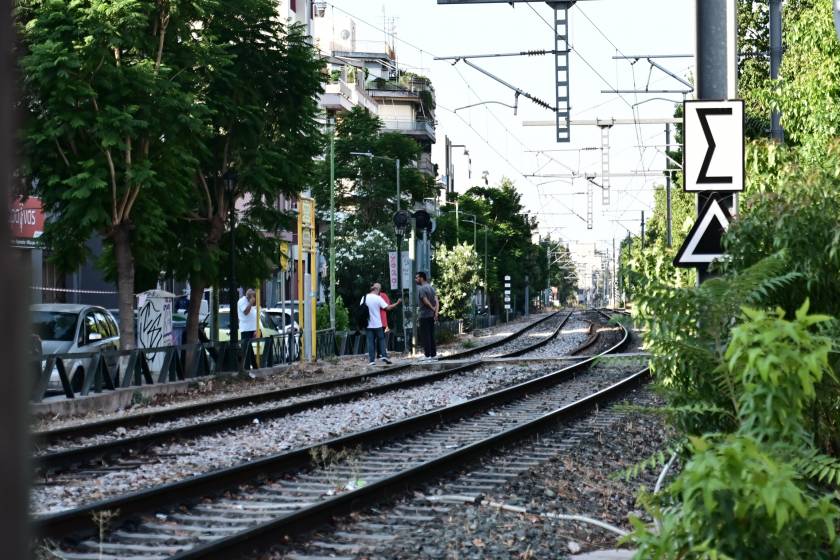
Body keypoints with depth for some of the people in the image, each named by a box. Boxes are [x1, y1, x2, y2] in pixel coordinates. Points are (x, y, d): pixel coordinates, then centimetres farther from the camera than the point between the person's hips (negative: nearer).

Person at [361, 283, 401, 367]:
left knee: (370, 342, 4)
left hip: (368, 324, 3)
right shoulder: (378, 298, -9)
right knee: (381, 339, 10)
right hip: (377, 324, -3)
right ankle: (384, 356, -4)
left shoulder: (365, 297, 2)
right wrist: (397, 303, 0)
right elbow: (387, 308, -11)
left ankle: (372, 360, -1)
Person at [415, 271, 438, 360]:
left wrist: (432, 308, -3)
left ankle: (427, 355, -6)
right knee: (431, 335, 12)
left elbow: (426, 302, -18)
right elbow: (436, 301, 2)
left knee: (425, 336, -4)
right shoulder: (431, 288, 12)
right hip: (431, 315, 8)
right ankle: (433, 354, 13)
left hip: (424, 315, -8)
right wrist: (436, 312, -7)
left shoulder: (421, 289, -12)